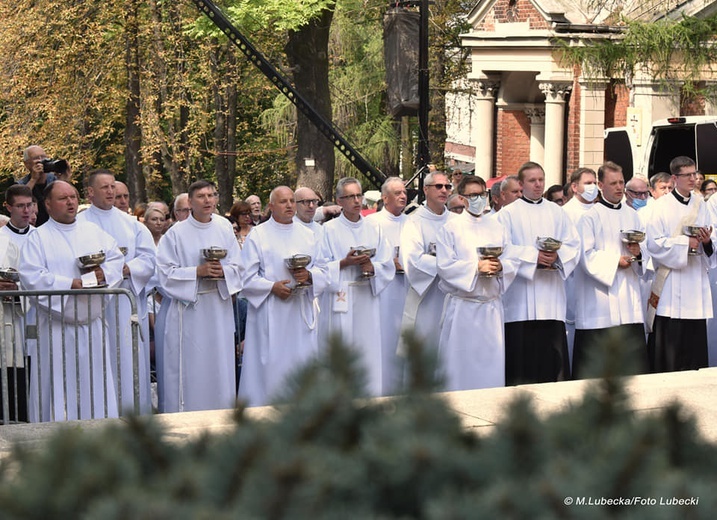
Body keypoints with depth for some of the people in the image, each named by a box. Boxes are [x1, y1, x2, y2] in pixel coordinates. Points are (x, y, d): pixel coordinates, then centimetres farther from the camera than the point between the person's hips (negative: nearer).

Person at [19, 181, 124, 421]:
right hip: (57, 327, -4)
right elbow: (31, 276, -13)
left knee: (95, 382, 6)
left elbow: (117, 259, 10)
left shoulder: (93, 232, 14)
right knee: (58, 386, -4)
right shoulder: (39, 237, -2)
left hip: (92, 324, 4)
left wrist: (103, 273, -12)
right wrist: (72, 284, -17)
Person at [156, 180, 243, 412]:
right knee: (189, 368, -3)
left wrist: (223, 271, -13)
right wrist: (198, 272, -18)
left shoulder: (224, 228, 7)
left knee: (219, 364, 6)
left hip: (218, 308, 4)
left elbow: (237, 267, 9)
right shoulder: (176, 233, -4)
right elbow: (166, 273, -8)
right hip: (188, 310, -3)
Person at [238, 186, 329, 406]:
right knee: (271, 367, -5)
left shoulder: (308, 235, 14)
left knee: (303, 366, 3)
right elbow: (246, 277, -3)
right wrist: (272, 287, -17)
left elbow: (323, 270, 13)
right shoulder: (257, 236, 2)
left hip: (301, 312, 4)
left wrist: (309, 275, -9)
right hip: (270, 313, -4)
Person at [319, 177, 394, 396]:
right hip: (340, 303, -4)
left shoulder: (374, 230, 13)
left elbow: (388, 266, 9)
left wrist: (372, 267, -11)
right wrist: (344, 263, -16)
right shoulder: (329, 230, 2)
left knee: (369, 358, 2)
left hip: (367, 302, 4)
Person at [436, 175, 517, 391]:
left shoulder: (497, 227, 14)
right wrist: (477, 267, -18)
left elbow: (513, 262, 8)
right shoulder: (451, 228, 1)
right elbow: (445, 266, -9)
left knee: (492, 363, 3)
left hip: (492, 305, 4)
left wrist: (500, 266, -14)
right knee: (461, 365, -2)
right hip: (462, 306, -4)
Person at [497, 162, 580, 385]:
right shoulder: (508, 214, 4)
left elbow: (573, 245, 8)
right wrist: (534, 256, -16)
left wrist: (557, 255, -13)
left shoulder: (557, 212, 16)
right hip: (521, 300, -3)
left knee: (552, 356, 1)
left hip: (552, 299, 3)